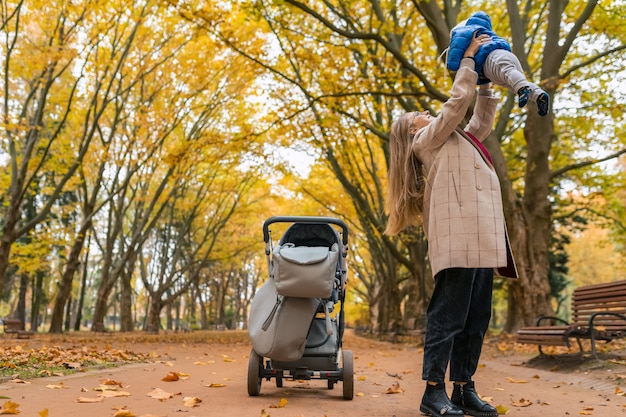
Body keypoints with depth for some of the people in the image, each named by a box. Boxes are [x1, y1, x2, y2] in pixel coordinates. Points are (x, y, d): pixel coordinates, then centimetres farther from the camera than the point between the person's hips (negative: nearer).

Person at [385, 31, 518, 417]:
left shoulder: (459, 139, 32)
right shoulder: (427, 139, 8)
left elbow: (483, 117, 36)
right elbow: (457, 102, 1)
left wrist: (485, 81, 30)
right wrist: (468, 59, 11)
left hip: (482, 237, 9)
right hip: (459, 238, -9)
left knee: (477, 319, 5)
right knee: (449, 316, -10)